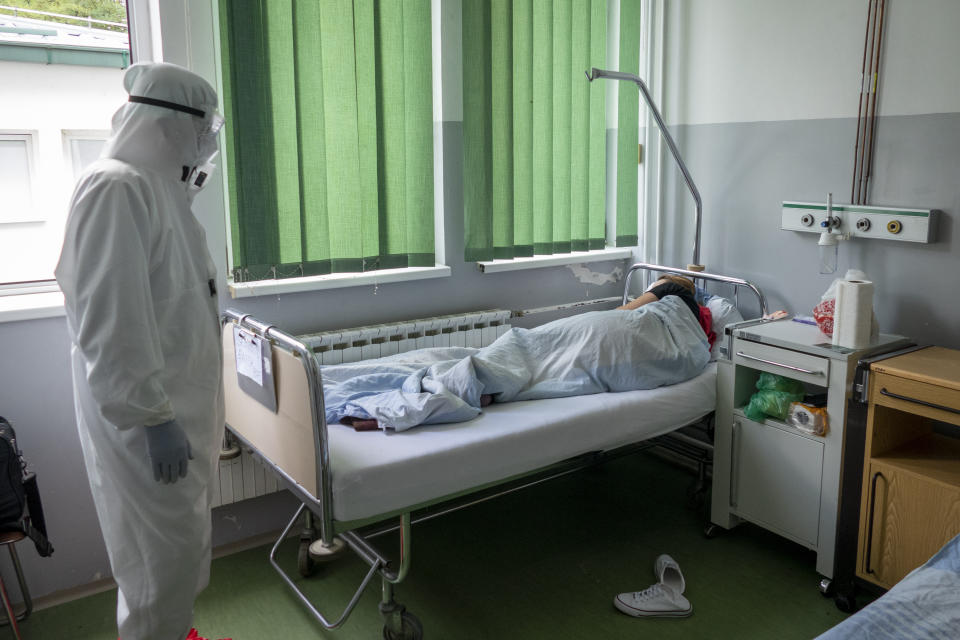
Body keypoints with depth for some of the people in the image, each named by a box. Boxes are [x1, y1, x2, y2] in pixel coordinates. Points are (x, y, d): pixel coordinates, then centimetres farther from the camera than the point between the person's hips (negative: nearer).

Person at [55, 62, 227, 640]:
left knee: (183, 543, 21)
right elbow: (110, 321, -25)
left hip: (178, 404, 10)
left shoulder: (159, 187, 12)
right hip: (145, 417, -10)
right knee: (165, 553, 3)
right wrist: (152, 418, -23)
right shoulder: (117, 187, -19)